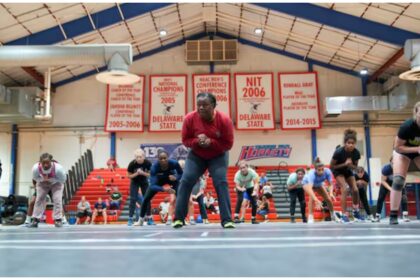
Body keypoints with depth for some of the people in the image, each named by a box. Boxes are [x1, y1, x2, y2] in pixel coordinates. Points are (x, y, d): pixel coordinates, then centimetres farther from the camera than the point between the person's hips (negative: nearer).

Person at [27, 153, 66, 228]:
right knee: (39, 199, -4)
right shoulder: (36, 168, -34)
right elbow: (34, 178, -11)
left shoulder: (58, 168, -41)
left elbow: (63, 180, -24)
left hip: (56, 183, -2)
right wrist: (42, 180, -31)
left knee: (57, 199, -15)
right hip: (42, 183, 2)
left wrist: (51, 180, -37)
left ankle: (58, 220, -5)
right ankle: (35, 220, 4)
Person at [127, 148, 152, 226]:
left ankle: (149, 219, 7)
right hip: (134, 182, -1)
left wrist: (143, 173, -32)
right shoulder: (132, 164, -27)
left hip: (144, 181, 1)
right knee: (133, 199, -10)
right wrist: (137, 173, -32)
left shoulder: (148, 163, -25)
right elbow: (129, 176, -16)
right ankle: (130, 219, -5)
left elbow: (150, 174, -15)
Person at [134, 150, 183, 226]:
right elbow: (152, 185, -43)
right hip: (159, 180, 0)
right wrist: (164, 189, -60)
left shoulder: (174, 163, -37)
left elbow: (181, 174, -16)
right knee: (146, 199, -3)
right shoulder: (154, 167, -39)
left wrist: (176, 178, -38)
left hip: (172, 178, 0)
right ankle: (141, 220, 19)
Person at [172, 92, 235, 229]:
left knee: (221, 183, -15)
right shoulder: (190, 118, -18)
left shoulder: (224, 119, -23)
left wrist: (211, 142, -33)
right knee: (186, 181, -10)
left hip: (218, 156, -1)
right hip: (196, 156, 2)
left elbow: (228, 144, -18)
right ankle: (179, 218, -1)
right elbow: (185, 140, -8)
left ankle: (227, 220, -9)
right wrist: (197, 141, -30)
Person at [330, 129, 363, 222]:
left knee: (355, 190, -5)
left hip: (348, 171, 4)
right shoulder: (339, 152, -33)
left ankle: (356, 211, 21)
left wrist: (350, 165, -28)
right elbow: (331, 166, -23)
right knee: (344, 189, -22)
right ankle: (344, 215, -17)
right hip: (338, 170, -4)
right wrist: (344, 164, -33)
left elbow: (355, 166, -5)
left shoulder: (356, 153, -22)